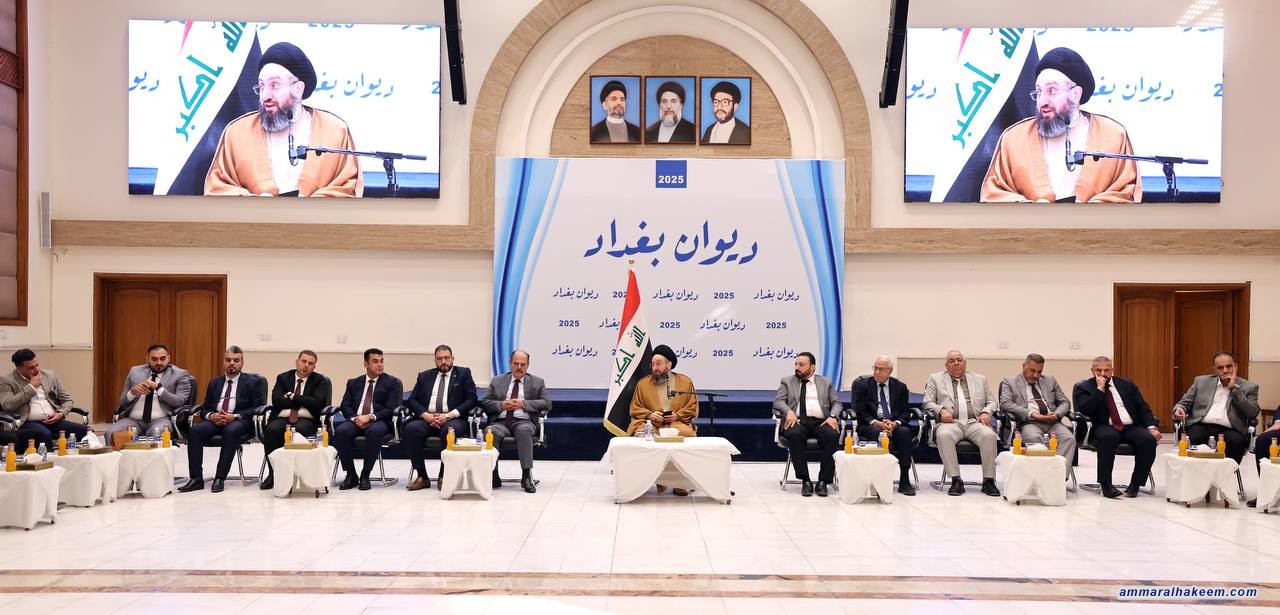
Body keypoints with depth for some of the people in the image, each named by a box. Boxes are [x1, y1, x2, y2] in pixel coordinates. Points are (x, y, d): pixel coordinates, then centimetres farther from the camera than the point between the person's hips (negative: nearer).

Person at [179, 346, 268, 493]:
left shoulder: (253, 382, 9)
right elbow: (204, 408, 19)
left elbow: (258, 408, -1)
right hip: (215, 420, 4)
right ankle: (196, 479, -25)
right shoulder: (214, 383, 23)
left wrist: (235, 416, -15)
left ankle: (219, 478, -34)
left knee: (231, 430, -38)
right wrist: (211, 416, -7)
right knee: (195, 430, -26)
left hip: (239, 421, -4)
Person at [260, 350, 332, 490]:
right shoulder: (283, 378, 15)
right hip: (282, 418, 2)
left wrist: (292, 396, -4)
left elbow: (317, 402, -7)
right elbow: (276, 400, -1)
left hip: (306, 420, -2)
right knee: (271, 430, -31)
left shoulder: (320, 380, 10)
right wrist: (302, 402, -3)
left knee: (299, 430, -37)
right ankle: (273, 473, -22)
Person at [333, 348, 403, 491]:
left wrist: (370, 417, -16)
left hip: (379, 421, -3)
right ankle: (350, 475, -17)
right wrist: (355, 418, -11)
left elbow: (391, 409, -2)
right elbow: (345, 406, 11)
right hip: (356, 420, 3)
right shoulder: (353, 383, 20)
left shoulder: (393, 382, 9)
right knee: (340, 431, -30)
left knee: (374, 431, -38)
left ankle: (365, 475, -24)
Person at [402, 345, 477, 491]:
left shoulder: (463, 374, 12)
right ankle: (422, 477, -20)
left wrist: (449, 415, -11)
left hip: (453, 419, -3)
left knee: (450, 431, -38)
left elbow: (471, 399, 1)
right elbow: (412, 399, 12)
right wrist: (425, 415, -9)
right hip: (427, 419, 3)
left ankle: (444, 477, -22)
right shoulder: (424, 376, 20)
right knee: (410, 429, -29)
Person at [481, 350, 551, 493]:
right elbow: (485, 402, 13)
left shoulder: (537, 383, 15)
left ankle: (526, 476, -33)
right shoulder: (497, 381, 20)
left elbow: (547, 404, 3)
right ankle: (493, 477, -22)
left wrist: (523, 404, -8)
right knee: (490, 432, -33)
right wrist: (501, 405, -7)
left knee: (523, 430, -38)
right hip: (501, 422, 1)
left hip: (524, 422, -1)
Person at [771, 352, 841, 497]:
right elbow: (778, 401, 6)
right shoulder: (787, 381, 19)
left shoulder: (826, 382, 21)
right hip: (797, 421, -1)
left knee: (832, 435, -33)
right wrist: (789, 411, -15)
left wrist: (833, 416, -9)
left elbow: (837, 403, 14)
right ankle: (805, 481, -27)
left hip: (820, 422, 1)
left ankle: (823, 482, -26)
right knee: (794, 434, -36)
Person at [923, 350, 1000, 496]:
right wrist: (941, 410, -10)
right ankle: (956, 480, -30)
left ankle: (988, 481, -23)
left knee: (989, 435, -32)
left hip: (974, 422, 2)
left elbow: (991, 402, 21)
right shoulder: (935, 379, 18)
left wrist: (986, 412, -1)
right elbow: (928, 403, 10)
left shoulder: (980, 379, 24)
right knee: (944, 435, -37)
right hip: (951, 422, -1)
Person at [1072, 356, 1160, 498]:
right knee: (1108, 437, -38)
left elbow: (1143, 408, 14)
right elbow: (1084, 410, -8)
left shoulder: (1126, 385, 19)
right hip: (1104, 428, -4)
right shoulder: (1083, 387, 8)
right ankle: (1105, 484, -26)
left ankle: (1135, 485, -14)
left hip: (1131, 427, 4)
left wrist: (1152, 427, -3)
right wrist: (1100, 389, -9)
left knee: (1149, 439, -27)